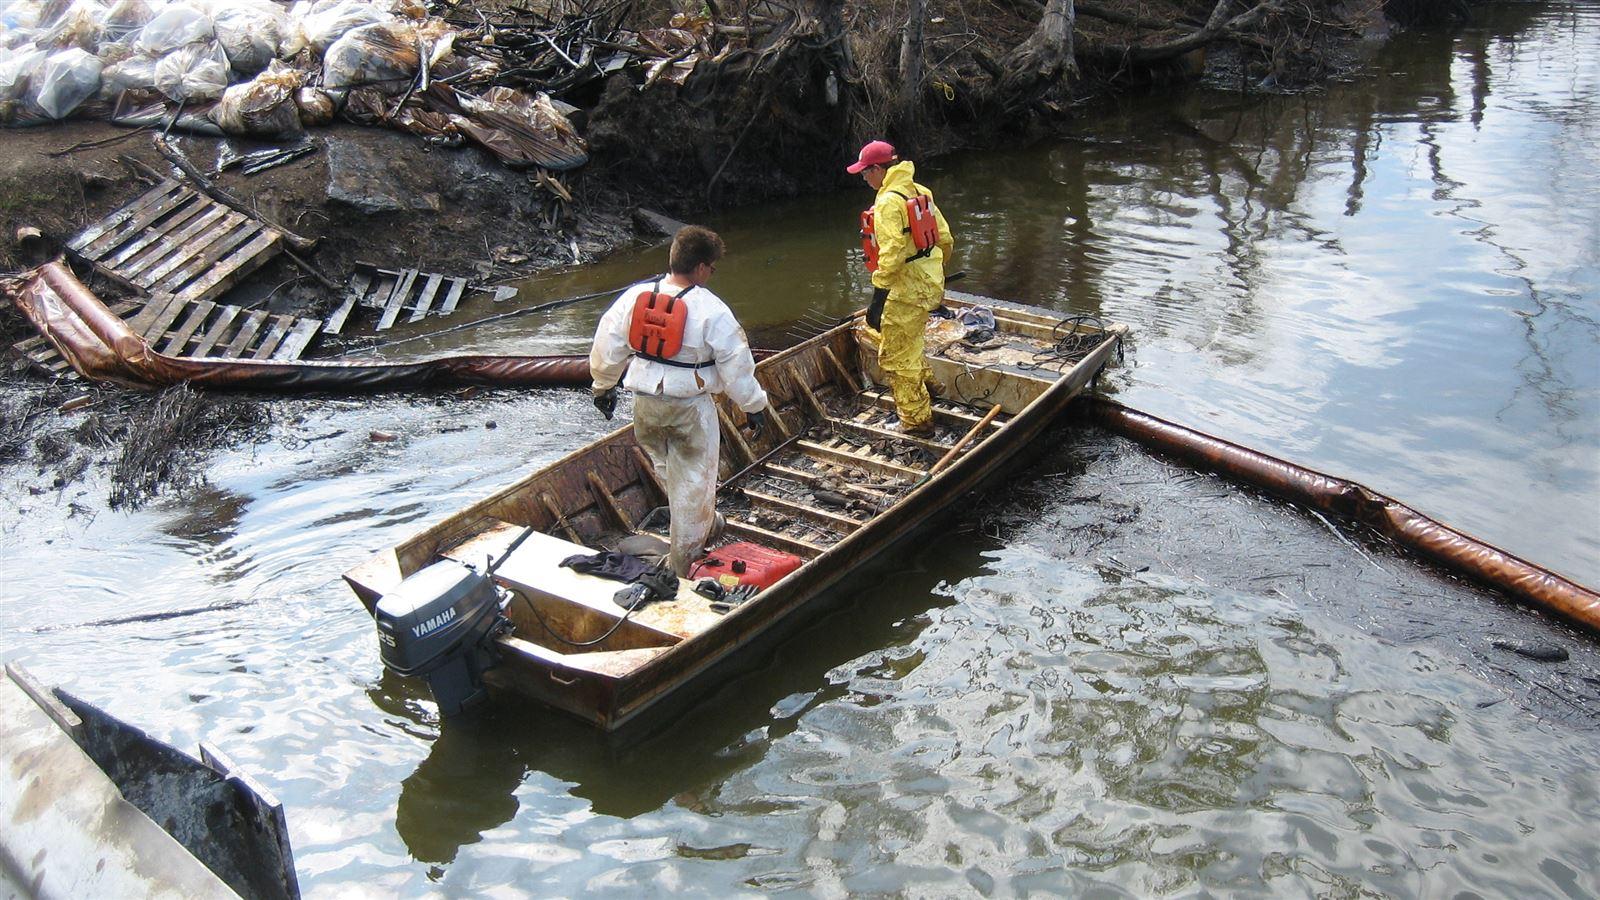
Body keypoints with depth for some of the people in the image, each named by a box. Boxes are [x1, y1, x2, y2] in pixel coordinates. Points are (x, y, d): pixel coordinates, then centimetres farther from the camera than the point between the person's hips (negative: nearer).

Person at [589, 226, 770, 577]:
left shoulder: (635, 296, -3)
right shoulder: (711, 310, -17)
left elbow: (606, 347, 5)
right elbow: (736, 366, -12)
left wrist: (603, 386, 22)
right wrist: (754, 406, 1)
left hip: (646, 403, 5)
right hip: (690, 407, -5)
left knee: (668, 469, 26)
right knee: (694, 479, 10)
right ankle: (682, 565, 19)